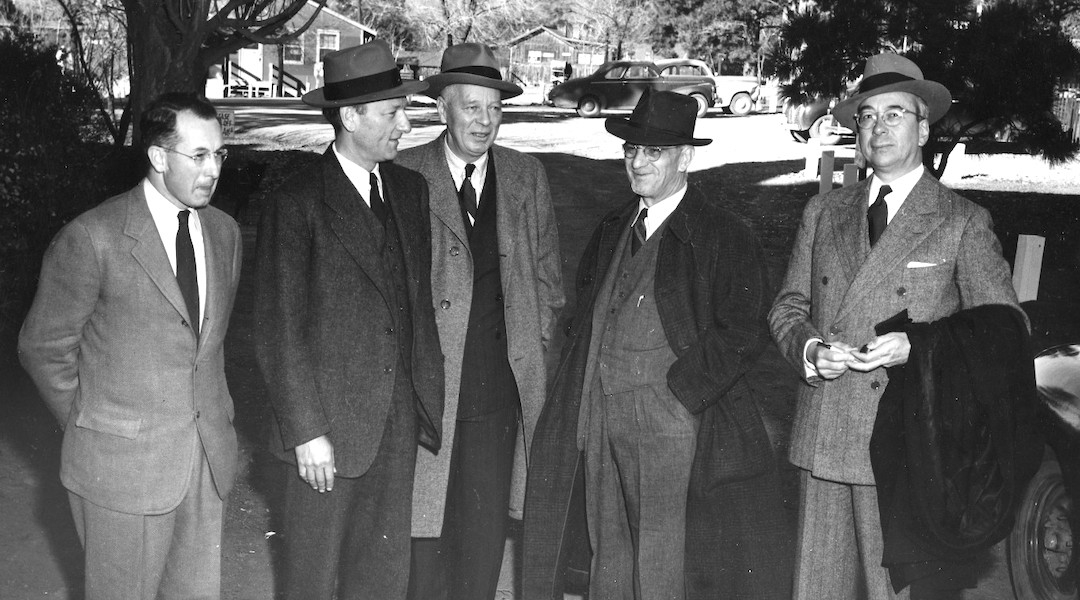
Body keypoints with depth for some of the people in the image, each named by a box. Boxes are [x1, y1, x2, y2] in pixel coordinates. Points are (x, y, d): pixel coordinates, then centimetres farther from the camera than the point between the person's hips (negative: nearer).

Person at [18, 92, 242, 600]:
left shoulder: (224, 232, 6)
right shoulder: (91, 238, -13)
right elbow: (42, 347, -5)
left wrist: (210, 415, 12)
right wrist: (89, 428, 1)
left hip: (209, 457, 5)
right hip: (123, 465, -5)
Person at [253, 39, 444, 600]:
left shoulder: (410, 189, 7)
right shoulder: (295, 205, -12)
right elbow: (278, 333, -12)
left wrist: (429, 399, 6)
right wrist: (306, 432, -13)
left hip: (400, 422, 5)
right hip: (330, 426, -5)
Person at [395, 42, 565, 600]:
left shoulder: (526, 176, 8)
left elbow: (546, 269, 15)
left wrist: (538, 341, 8)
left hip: (502, 385, 3)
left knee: (485, 530, 10)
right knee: (422, 522, 2)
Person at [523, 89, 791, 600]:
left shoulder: (725, 239, -6)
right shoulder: (611, 233, 15)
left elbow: (742, 336, -11)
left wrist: (674, 389, -15)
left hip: (677, 428, -6)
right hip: (602, 428, 6)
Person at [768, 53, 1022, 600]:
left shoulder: (963, 223, 1)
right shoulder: (823, 212, 12)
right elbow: (787, 306, 14)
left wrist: (917, 347, -15)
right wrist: (810, 349, -7)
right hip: (820, 440, 4)